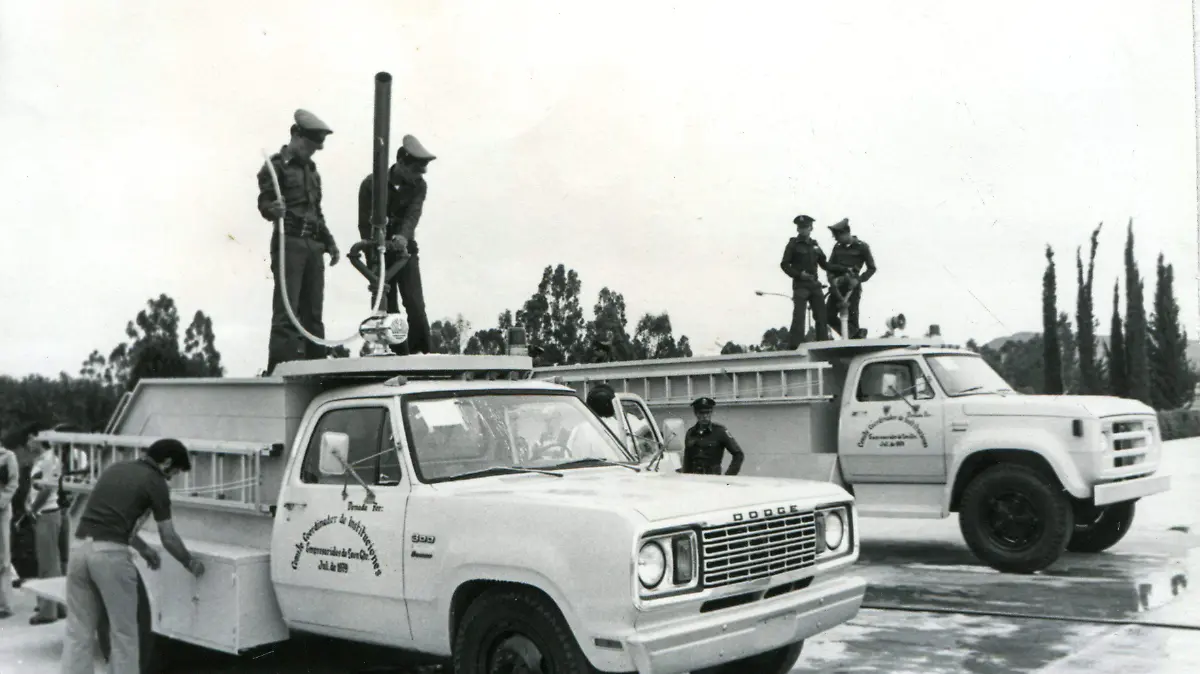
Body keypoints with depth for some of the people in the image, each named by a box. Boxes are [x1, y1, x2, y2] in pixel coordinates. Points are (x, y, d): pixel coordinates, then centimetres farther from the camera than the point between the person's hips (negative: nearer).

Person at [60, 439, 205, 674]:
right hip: (111, 554, -6)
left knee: (79, 632, 11)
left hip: (81, 549, 7)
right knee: (123, 633, 7)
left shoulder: (115, 469, 22)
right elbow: (168, 538, 6)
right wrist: (190, 563, 22)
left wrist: (142, 548, 38)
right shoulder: (155, 482, 2)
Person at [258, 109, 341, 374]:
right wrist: (273, 209, -34)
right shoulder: (276, 166, -1)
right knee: (286, 309, -12)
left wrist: (329, 242, 21)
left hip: (314, 245, 7)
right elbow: (264, 202, -12)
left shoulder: (311, 169, 22)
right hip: (289, 242, -7)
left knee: (313, 310, 8)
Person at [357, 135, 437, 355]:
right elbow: (365, 225, -14)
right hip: (379, 252, -1)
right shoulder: (372, 184, -12)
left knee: (415, 304, -10)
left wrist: (403, 236, -41)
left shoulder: (419, 186, -5)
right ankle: (400, 354, 2)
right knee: (387, 306, -2)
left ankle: (423, 352, -9)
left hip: (404, 249, 1)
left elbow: (413, 214, -19)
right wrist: (373, 263, -21)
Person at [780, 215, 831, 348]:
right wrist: (799, 274, -17)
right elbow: (784, 264, -4)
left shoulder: (815, 245, 15)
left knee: (821, 315, 5)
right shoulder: (793, 244, 0)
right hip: (800, 285, -5)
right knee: (799, 316, -15)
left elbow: (824, 263, 20)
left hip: (814, 284, 5)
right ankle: (795, 345, -15)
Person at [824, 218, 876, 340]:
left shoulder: (862, 247, -3)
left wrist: (859, 280, -15)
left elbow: (871, 268, -1)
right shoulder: (837, 247, 10)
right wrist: (831, 279, -9)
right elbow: (830, 265, 11)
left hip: (852, 286, -5)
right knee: (829, 315, 0)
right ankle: (856, 335, 16)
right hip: (837, 286, 5)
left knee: (851, 316, -9)